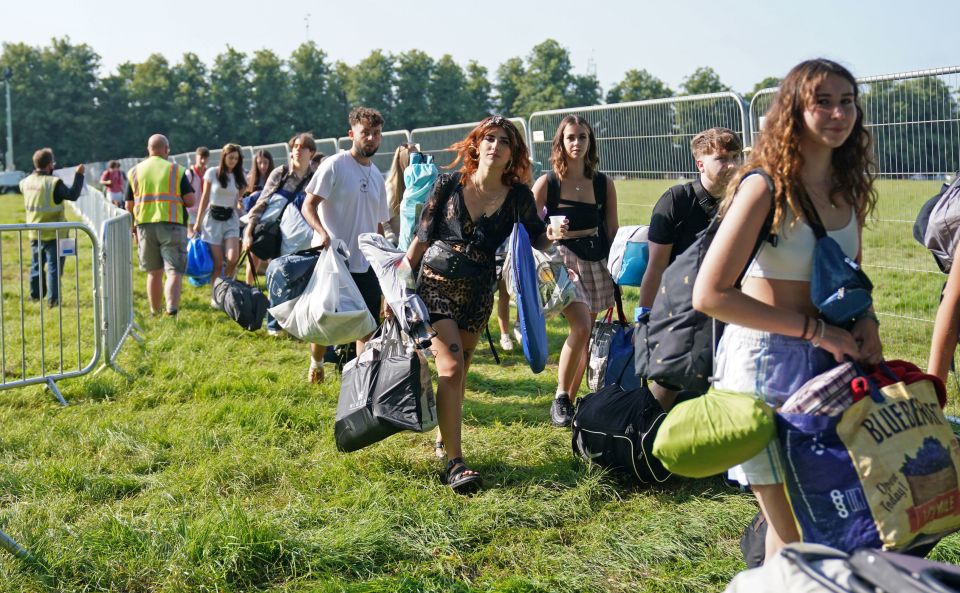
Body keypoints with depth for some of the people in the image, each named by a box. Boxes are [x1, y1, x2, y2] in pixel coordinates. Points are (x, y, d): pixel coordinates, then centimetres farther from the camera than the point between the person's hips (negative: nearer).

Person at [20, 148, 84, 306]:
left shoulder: (27, 182, 0)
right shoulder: (54, 183, -20)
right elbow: (73, 195, -18)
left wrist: (41, 172, 25)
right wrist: (78, 175, -10)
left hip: (35, 233, 6)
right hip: (53, 233, -6)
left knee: (36, 264, 19)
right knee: (54, 266, 1)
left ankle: (35, 294, 30)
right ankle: (53, 298, 1)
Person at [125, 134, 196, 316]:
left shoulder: (134, 172, 8)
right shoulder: (177, 170, -1)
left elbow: (129, 206, 8)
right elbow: (190, 201, -5)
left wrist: (133, 225, 23)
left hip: (145, 225, 3)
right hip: (172, 225, -3)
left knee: (154, 272, 15)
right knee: (174, 271, -5)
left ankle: (155, 312, 25)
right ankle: (171, 308, -25)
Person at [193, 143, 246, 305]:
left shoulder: (239, 177, 8)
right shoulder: (212, 173, 0)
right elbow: (205, 198, 4)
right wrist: (198, 221, 4)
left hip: (231, 219, 2)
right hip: (213, 218, -2)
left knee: (233, 257, -18)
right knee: (217, 262, -6)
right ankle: (214, 296, 10)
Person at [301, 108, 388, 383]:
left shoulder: (377, 176, 13)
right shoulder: (334, 165, -7)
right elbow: (308, 206, -11)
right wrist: (322, 232, -28)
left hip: (366, 264, 5)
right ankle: (316, 364, 30)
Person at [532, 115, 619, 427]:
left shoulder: (603, 183, 7)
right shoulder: (547, 183, -2)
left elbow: (612, 230, 11)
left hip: (597, 259, 4)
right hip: (563, 257, -4)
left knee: (586, 334, 6)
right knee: (581, 328, -21)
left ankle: (570, 400, 19)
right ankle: (560, 397, -4)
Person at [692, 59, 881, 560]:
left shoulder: (847, 188, 7)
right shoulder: (766, 187, -14)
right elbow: (709, 294, -20)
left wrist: (865, 322, -1)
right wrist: (813, 328, -20)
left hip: (828, 360, 7)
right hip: (766, 361, -7)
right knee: (794, 538, 1)